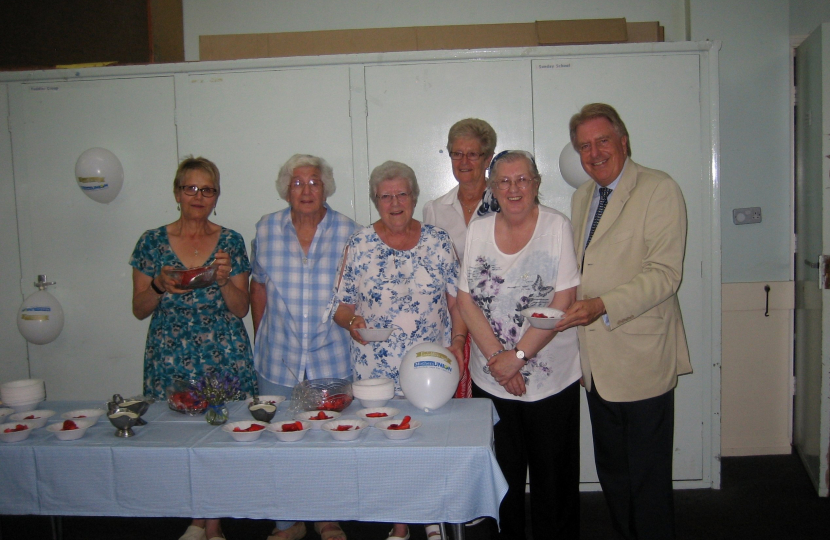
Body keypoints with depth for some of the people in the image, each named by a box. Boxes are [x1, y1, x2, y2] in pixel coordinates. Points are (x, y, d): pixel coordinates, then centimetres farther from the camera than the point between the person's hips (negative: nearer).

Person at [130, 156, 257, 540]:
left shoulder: (231, 242, 3)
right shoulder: (153, 242, 4)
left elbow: (241, 309, 2)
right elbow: (139, 310, 5)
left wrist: (223, 279, -17)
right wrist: (159, 286, -15)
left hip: (223, 356, -1)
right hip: (169, 357, 1)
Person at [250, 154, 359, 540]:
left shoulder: (348, 232, -4)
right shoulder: (266, 229, 1)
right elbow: (259, 287, 9)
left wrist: (353, 324, -5)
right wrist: (260, 339, 10)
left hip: (332, 359, -1)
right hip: (278, 360, 2)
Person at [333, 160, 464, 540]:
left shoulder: (438, 241, 3)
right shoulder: (359, 245, 1)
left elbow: (456, 299, 7)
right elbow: (341, 306, 4)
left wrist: (457, 340, -5)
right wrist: (351, 320, -16)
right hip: (376, 370, 0)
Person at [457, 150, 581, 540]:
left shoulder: (557, 227, -5)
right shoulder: (478, 231, 4)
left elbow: (563, 301, -11)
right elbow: (466, 300, 0)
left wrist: (518, 355, -15)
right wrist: (497, 357, -10)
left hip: (551, 378, -2)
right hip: (491, 379, 3)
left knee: (553, 475, 8)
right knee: (502, 474, 13)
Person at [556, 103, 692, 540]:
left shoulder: (659, 190, -8)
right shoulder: (582, 197, 15)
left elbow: (664, 274, -17)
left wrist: (602, 306, -27)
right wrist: (569, 307, 11)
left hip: (640, 360, -7)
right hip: (598, 360, 7)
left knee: (648, 480, 4)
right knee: (611, 475, 17)